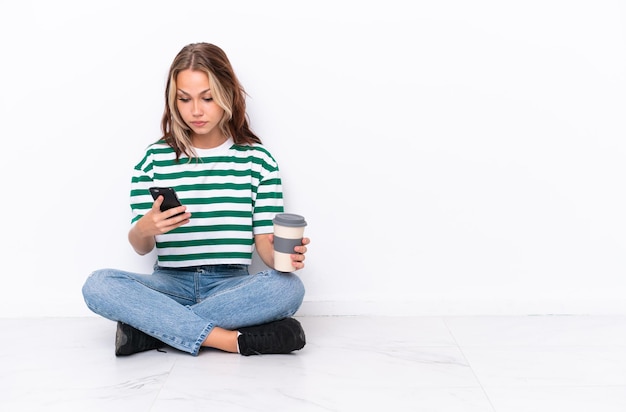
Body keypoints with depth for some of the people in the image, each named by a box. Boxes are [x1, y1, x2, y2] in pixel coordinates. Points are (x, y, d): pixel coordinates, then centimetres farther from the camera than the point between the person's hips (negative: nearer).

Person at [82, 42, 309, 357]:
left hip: (231, 285, 0)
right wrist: (144, 229, -20)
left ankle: (152, 327, -25)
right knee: (98, 285, -28)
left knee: (289, 286, -32)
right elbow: (141, 247, 5)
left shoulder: (257, 160, 4)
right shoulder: (154, 159, 6)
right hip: (170, 284, 1)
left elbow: (264, 240, 1)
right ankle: (236, 340, -31)